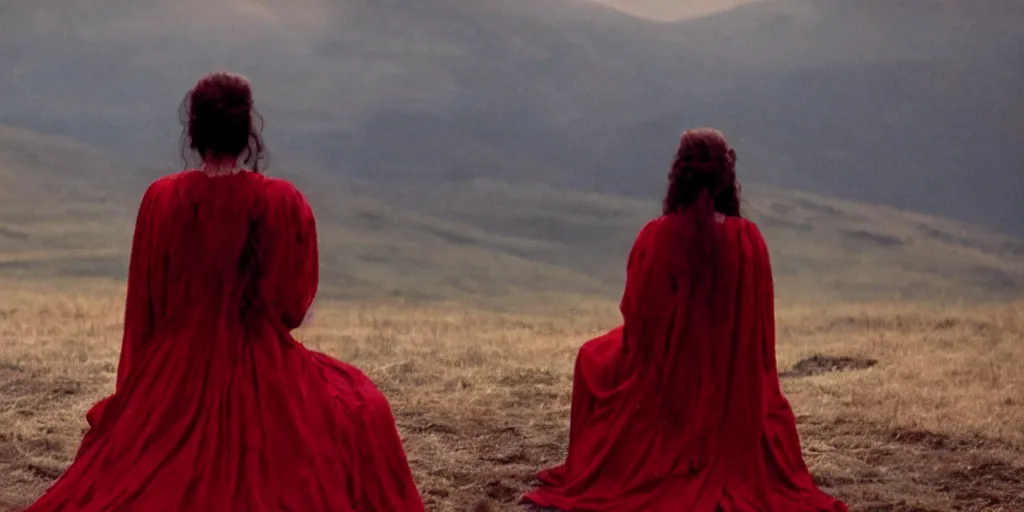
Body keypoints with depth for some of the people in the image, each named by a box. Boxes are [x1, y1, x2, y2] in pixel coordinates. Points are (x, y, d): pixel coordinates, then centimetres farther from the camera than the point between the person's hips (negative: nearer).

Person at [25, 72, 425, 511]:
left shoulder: (162, 199, -8)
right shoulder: (285, 203, -10)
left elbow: (144, 305, 0)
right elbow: (297, 306, -1)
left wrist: (135, 388, 13)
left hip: (177, 374, 1)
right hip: (264, 372, -1)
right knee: (362, 411, 23)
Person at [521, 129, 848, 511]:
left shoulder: (655, 236, -16)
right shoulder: (748, 238, -12)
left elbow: (637, 314, -7)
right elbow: (760, 324, -4)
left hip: (661, 372, -1)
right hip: (733, 376, 1)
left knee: (594, 358, 32)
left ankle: (593, 476, 36)